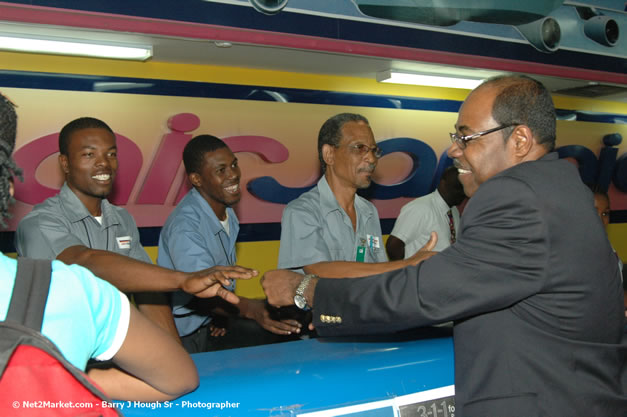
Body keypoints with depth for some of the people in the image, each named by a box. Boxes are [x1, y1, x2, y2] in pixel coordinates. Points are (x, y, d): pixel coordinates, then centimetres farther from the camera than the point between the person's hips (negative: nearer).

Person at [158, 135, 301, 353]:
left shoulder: (228, 215, 8)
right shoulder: (184, 225, -22)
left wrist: (225, 314, -6)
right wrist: (251, 309, -49)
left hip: (214, 320, 8)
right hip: (188, 334, -8)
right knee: (271, 336, -28)